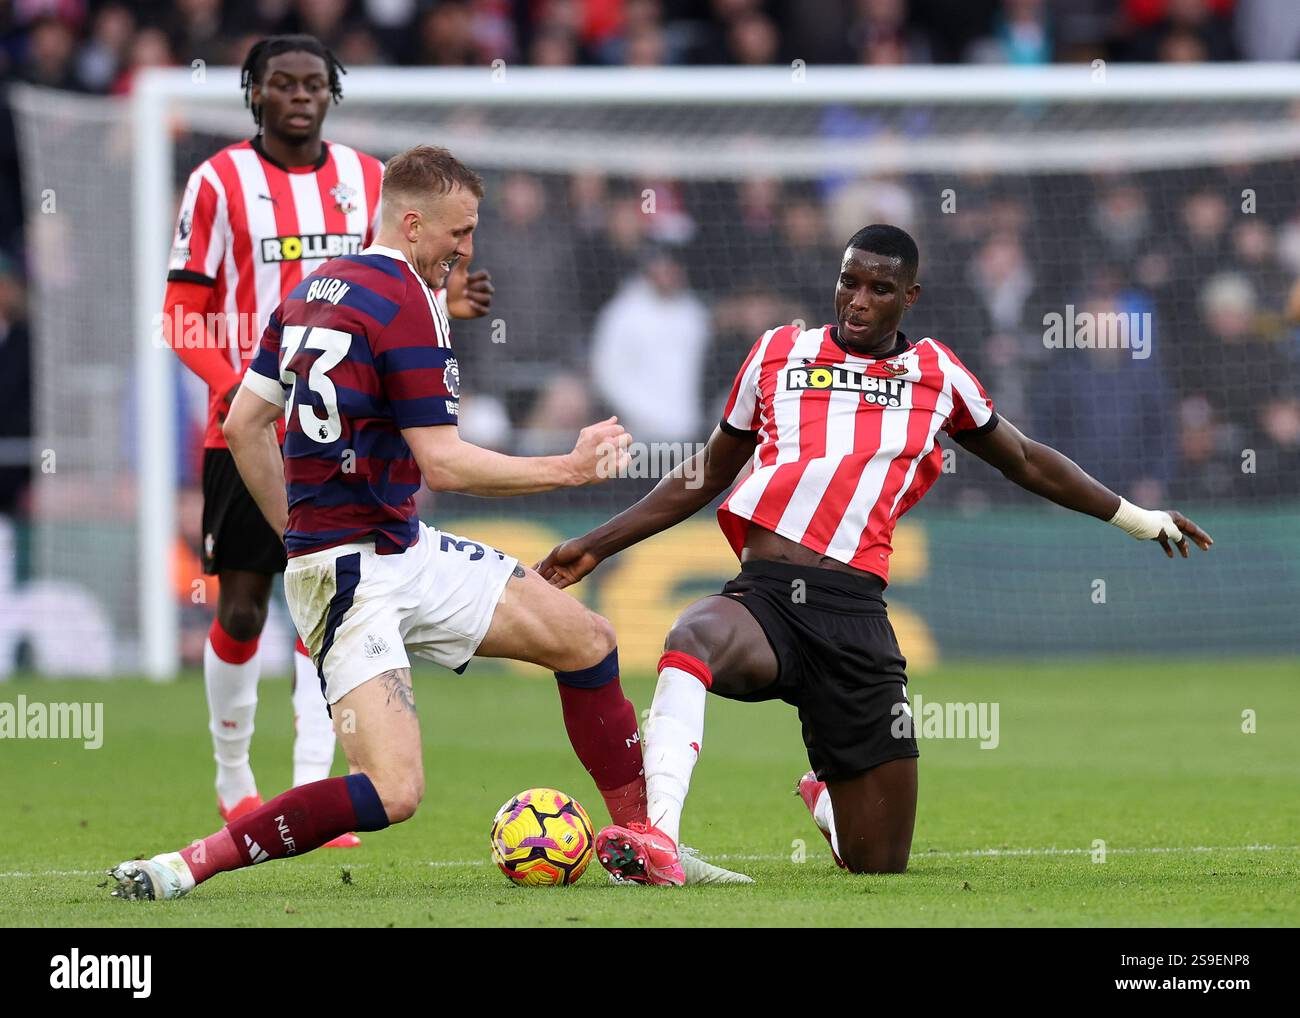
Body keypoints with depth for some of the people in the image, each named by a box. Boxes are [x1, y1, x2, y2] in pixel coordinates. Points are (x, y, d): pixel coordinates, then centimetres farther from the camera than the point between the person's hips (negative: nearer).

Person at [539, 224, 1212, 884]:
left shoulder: (935, 374, 16)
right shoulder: (778, 353, 15)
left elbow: (1024, 461, 31)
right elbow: (705, 478, 24)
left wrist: (1133, 517, 34)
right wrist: (594, 547, 21)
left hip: (854, 613, 1)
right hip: (764, 598, -1)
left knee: (878, 863, 2)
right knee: (696, 637, -41)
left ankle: (824, 798, 39)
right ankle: (658, 840, -49)